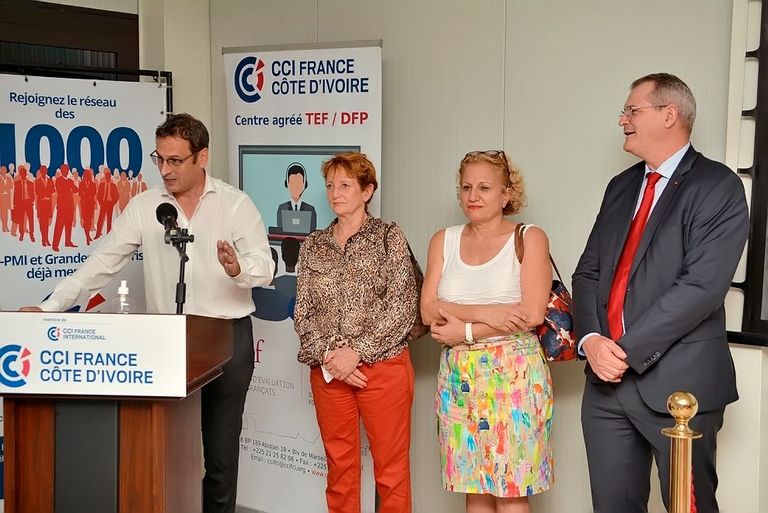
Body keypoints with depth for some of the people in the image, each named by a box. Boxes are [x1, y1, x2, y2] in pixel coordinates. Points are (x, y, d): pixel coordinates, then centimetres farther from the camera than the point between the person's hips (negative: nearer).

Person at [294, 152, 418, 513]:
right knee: (339, 467, 11)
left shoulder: (389, 238, 0)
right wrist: (328, 356, -9)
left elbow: (402, 307, -8)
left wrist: (356, 353, -15)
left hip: (383, 366, -3)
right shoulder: (313, 246, 11)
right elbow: (303, 313, 7)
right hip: (328, 371, 4)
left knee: (391, 468, 3)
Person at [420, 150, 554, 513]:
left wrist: (466, 330, -10)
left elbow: (533, 314, -12)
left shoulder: (530, 238, -1)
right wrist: (483, 312, -15)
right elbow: (428, 309, 0)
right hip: (459, 376, 4)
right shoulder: (444, 241, 10)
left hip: (513, 373, -4)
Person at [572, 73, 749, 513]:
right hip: (608, 378, 6)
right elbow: (588, 272, 11)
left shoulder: (718, 186, -7)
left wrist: (626, 350, -17)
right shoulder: (622, 187, 15)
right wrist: (592, 339, -7)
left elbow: (702, 286, -17)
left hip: (679, 381, -6)